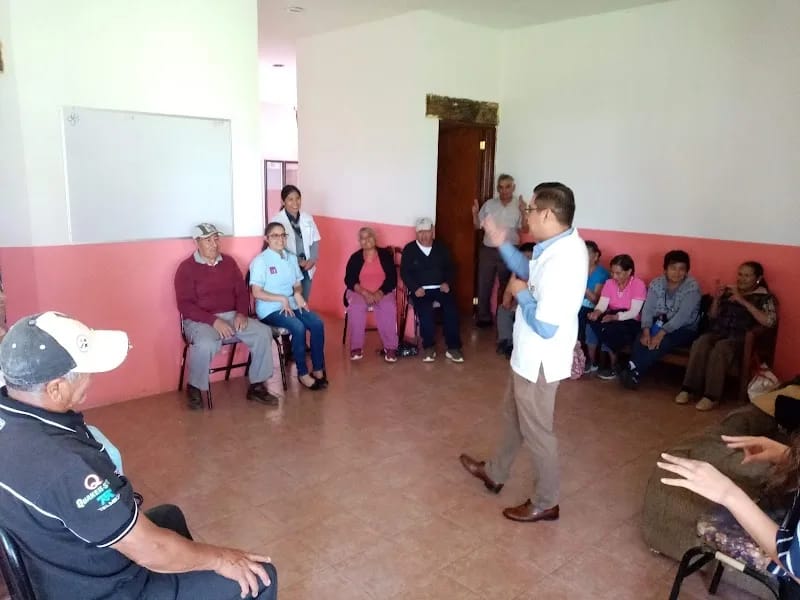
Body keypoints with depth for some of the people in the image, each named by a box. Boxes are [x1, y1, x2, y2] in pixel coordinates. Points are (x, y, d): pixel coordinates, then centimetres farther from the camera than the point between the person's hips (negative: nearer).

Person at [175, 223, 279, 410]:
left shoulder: (229, 262, 11)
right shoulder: (186, 268, -4)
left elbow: (242, 291, 12)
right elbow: (185, 305, -11)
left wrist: (242, 313, -9)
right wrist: (214, 321, -22)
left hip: (232, 316, 5)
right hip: (201, 321, -5)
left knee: (263, 333, -17)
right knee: (205, 344, -38)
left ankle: (256, 387, -5)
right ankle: (195, 389, -10)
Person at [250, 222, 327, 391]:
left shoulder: (291, 258, 10)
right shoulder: (260, 261, -9)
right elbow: (256, 293, -14)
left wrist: (298, 293, -10)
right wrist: (282, 298, -19)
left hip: (291, 304, 6)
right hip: (270, 309, -6)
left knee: (317, 323, -19)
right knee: (298, 328, -29)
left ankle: (318, 369, -9)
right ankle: (303, 373, -14)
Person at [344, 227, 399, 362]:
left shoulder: (385, 255, 4)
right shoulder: (355, 257, 5)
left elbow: (392, 279, -2)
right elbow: (349, 280, -4)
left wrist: (380, 293, -17)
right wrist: (364, 293, -19)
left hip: (382, 292, 0)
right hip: (359, 292, 0)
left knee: (388, 307, -32)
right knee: (356, 307, -32)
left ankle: (390, 347, -25)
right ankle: (356, 346, -23)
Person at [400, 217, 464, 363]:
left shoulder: (441, 248, 14)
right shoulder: (409, 249, 6)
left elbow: (449, 268, 14)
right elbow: (404, 272, 0)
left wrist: (447, 282, -6)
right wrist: (415, 288, -14)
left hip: (440, 288, 2)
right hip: (420, 289, -2)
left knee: (451, 307, -27)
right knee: (425, 309, -33)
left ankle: (453, 347, -22)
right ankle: (429, 347, -18)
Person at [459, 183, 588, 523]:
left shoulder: (562, 261, -32)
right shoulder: (561, 244, -1)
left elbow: (545, 327, -32)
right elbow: (531, 273, 18)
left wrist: (521, 294, -17)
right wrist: (501, 243, 11)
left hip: (539, 361, -10)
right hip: (529, 355, 10)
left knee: (536, 431, 9)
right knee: (513, 415, 26)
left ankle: (545, 503, 30)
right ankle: (495, 473, 47)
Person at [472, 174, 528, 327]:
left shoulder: (519, 207, -2)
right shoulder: (489, 204, 2)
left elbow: (525, 230, -9)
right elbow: (478, 226, 5)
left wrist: (523, 213, -24)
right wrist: (475, 213, -14)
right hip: (488, 251, 1)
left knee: (507, 286, 12)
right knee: (484, 285, 6)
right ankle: (484, 317, 18)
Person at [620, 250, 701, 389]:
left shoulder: (692, 286, -14)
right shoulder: (656, 283, -1)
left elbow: (683, 316, -23)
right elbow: (647, 309, -7)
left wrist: (661, 333, -32)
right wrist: (646, 331, -25)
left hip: (684, 329, -3)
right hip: (659, 324, 4)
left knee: (662, 343, -32)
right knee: (641, 339, -27)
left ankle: (633, 372, -25)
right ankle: (634, 372, -30)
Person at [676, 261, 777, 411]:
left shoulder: (765, 298, 6)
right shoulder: (728, 291, 18)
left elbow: (770, 321, -13)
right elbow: (712, 316, 19)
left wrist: (743, 301, -14)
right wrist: (716, 298, 1)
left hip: (740, 337, -4)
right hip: (719, 332, 4)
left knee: (720, 349, -36)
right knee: (700, 343, -30)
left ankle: (712, 396, -32)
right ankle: (687, 388, -30)